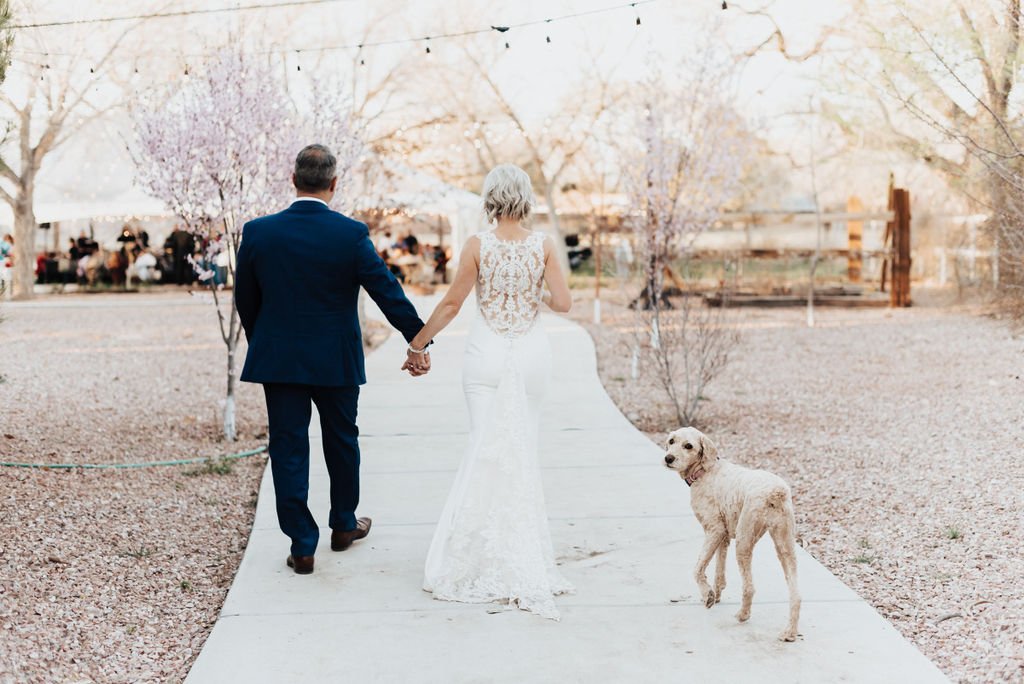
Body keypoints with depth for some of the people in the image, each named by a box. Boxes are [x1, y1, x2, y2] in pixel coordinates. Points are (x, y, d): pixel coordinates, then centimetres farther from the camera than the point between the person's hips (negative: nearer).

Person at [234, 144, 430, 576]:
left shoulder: (257, 232, -6)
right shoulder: (351, 234, -12)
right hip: (337, 361, 0)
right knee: (341, 441, 18)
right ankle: (343, 524, 35)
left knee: (288, 448, 6)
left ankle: (302, 545, 7)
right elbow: (388, 292, -8)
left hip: (277, 360, 1)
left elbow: (245, 299, 4)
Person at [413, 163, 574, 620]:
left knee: (487, 448, 3)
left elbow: (451, 303, -5)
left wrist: (418, 341, 7)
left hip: (488, 352, -2)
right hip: (531, 351, 2)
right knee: (522, 448, 14)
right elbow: (563, 303, -7)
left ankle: (490, 556, 5)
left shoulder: (478, 246, -8)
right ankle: (521, 547, 23)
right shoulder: (543, 246, -4)